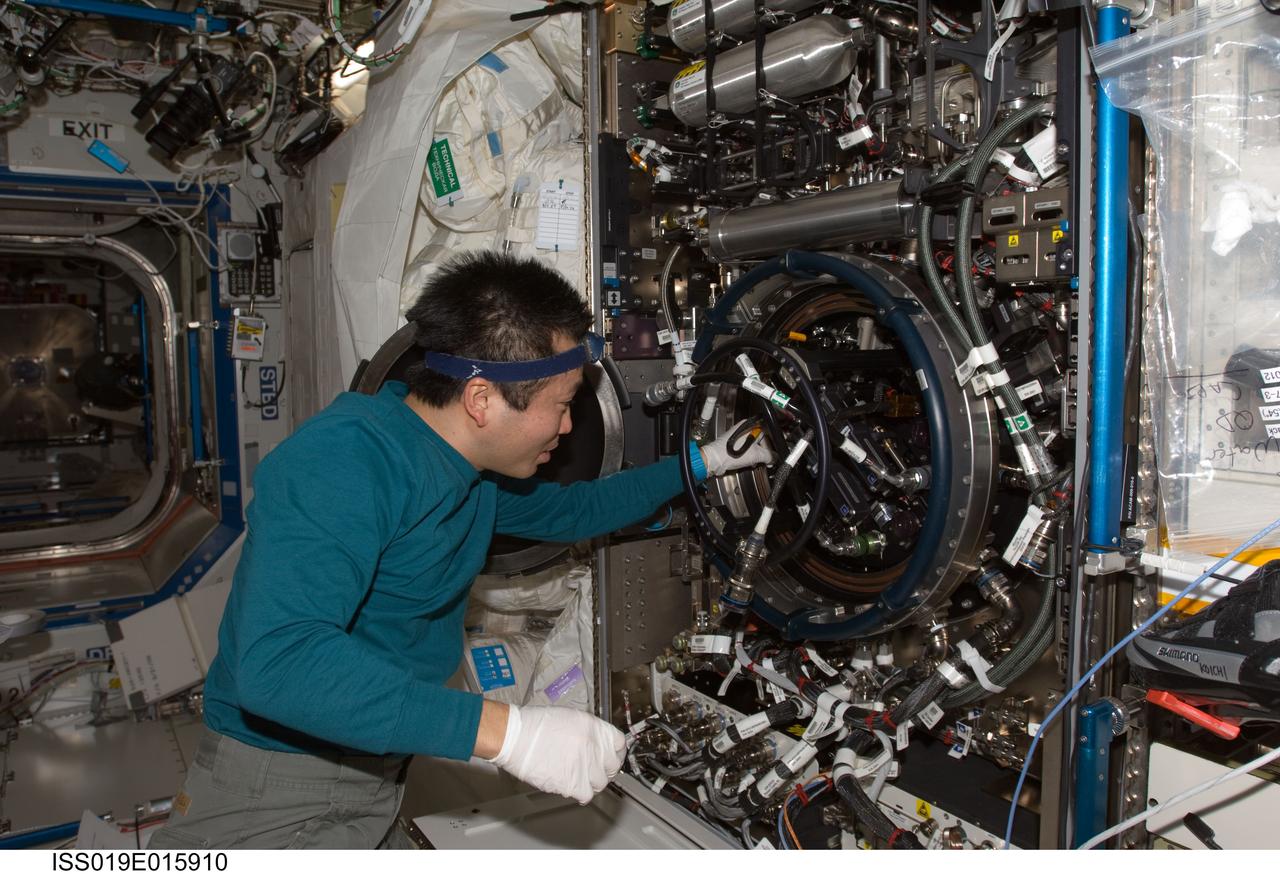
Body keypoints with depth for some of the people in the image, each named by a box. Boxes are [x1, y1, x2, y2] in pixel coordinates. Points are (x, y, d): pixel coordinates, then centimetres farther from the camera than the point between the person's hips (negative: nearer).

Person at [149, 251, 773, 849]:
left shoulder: (474, 472, 0)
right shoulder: (344, 460, -28)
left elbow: (570, 511, 18)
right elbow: (278, 659, -39)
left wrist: (703, 462, 18)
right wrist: (505, 731, -40)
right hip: (277, 781, -7)